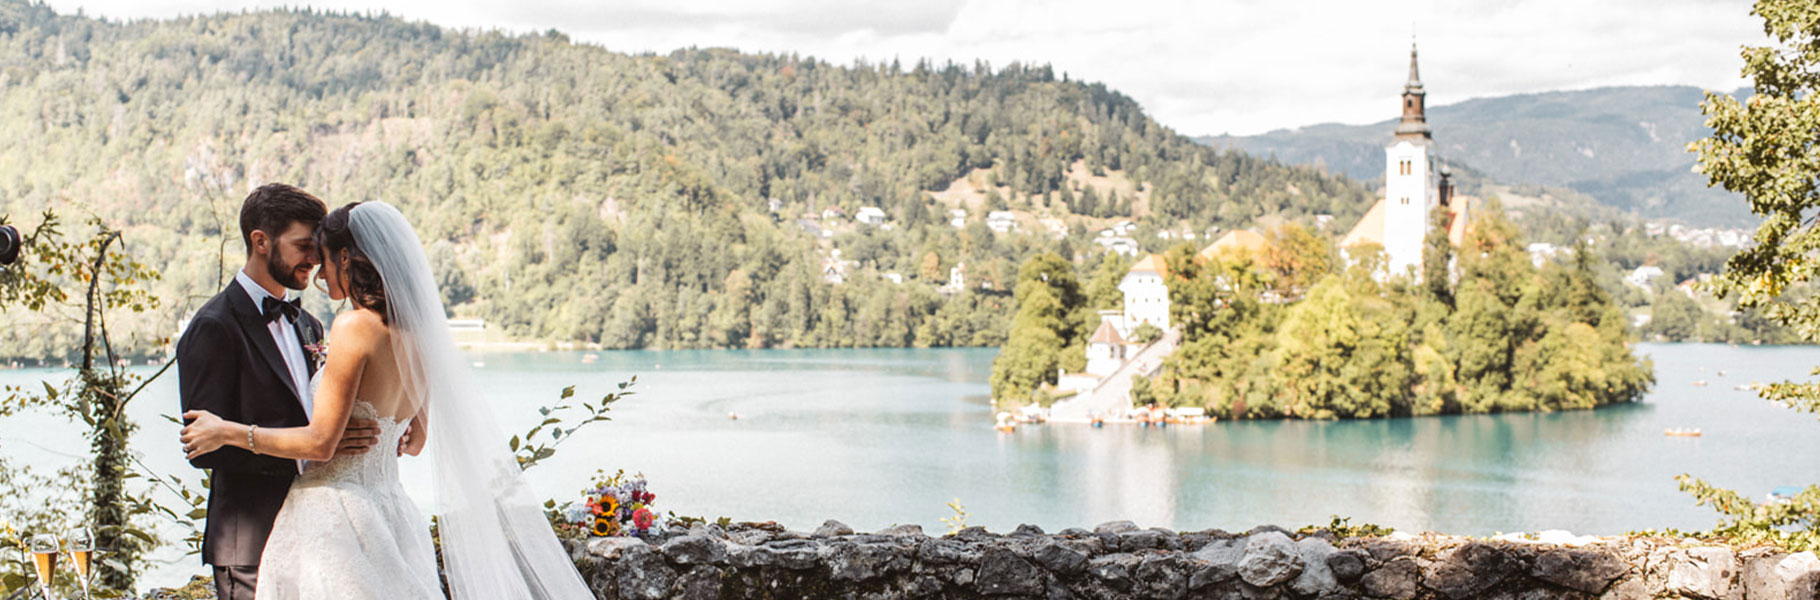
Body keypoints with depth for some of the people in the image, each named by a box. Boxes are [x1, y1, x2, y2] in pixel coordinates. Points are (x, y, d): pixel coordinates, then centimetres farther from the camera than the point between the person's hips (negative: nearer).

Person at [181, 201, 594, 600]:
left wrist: (228, 431, -6)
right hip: (390, 506, 8)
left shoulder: (355, 326, -13)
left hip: (336, 514, -8)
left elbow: (320, 443, -15)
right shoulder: (417, 333, 9)